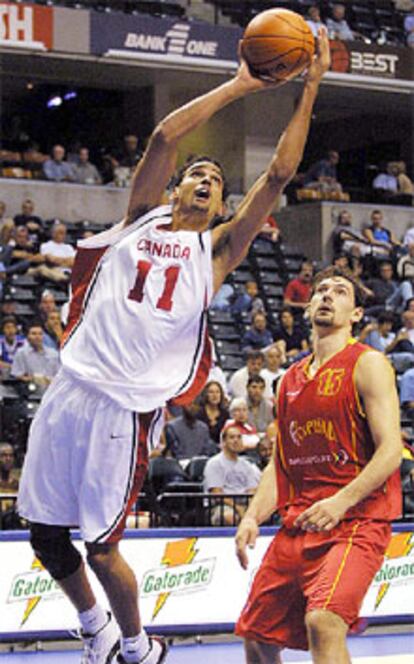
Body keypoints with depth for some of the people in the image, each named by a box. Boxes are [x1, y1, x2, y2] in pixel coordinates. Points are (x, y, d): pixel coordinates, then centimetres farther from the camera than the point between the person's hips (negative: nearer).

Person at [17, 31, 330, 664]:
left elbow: (279, 174, 2)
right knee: (45, 535, 8)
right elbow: (164, 137, 0)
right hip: (70, 389, 3)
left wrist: (309, 89, 0)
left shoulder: (216, 248, 9)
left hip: (128, 405, -3)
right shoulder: (141, 218, 13)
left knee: (101, 546, -5)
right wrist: (237, 86, 2)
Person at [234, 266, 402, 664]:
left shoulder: (367, 365, -3)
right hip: (296, 526, 7)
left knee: (323, 621, -29)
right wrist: (253, 517, 4)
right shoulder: (291, 380, 18)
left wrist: (341, 502, -25)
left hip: (356, 522, -7)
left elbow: (390, 451, -12)